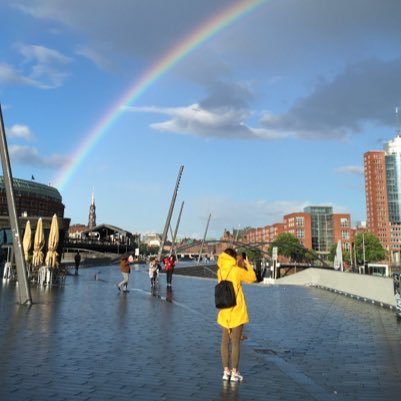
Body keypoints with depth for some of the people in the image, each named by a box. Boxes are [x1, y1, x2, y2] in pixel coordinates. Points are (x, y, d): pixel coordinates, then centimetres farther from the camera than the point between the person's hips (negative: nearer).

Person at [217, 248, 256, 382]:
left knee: (225, 342, 11)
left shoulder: (220, 272, 2)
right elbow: (252, 278, 2)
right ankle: (234, 373, 7)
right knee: (235, 342, 2)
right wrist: (247, 264, 13)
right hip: (237, 312, -5)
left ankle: (226, 372, 17)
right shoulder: (237, 270, -13)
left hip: (224, 312, 5)